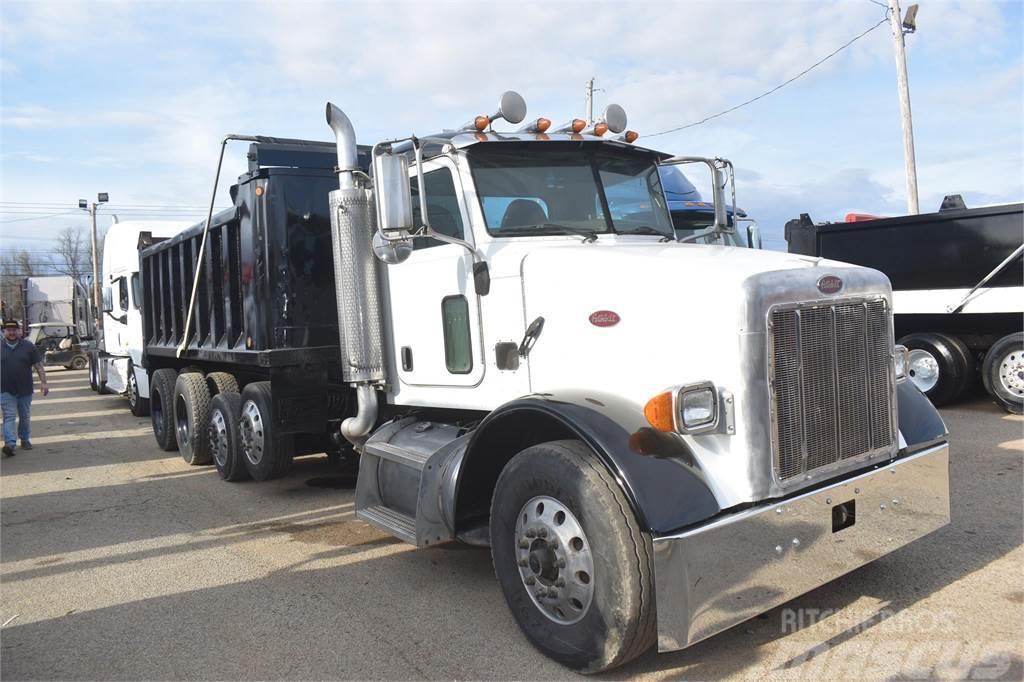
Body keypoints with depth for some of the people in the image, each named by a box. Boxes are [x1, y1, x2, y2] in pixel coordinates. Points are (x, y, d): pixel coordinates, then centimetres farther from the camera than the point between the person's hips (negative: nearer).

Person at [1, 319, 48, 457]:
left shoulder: (28, 346, 1)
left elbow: (38, 366, 0)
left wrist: (43, 382, -9)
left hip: (25, 390, 1)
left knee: (25, 417, 12)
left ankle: (25, 439, 26)